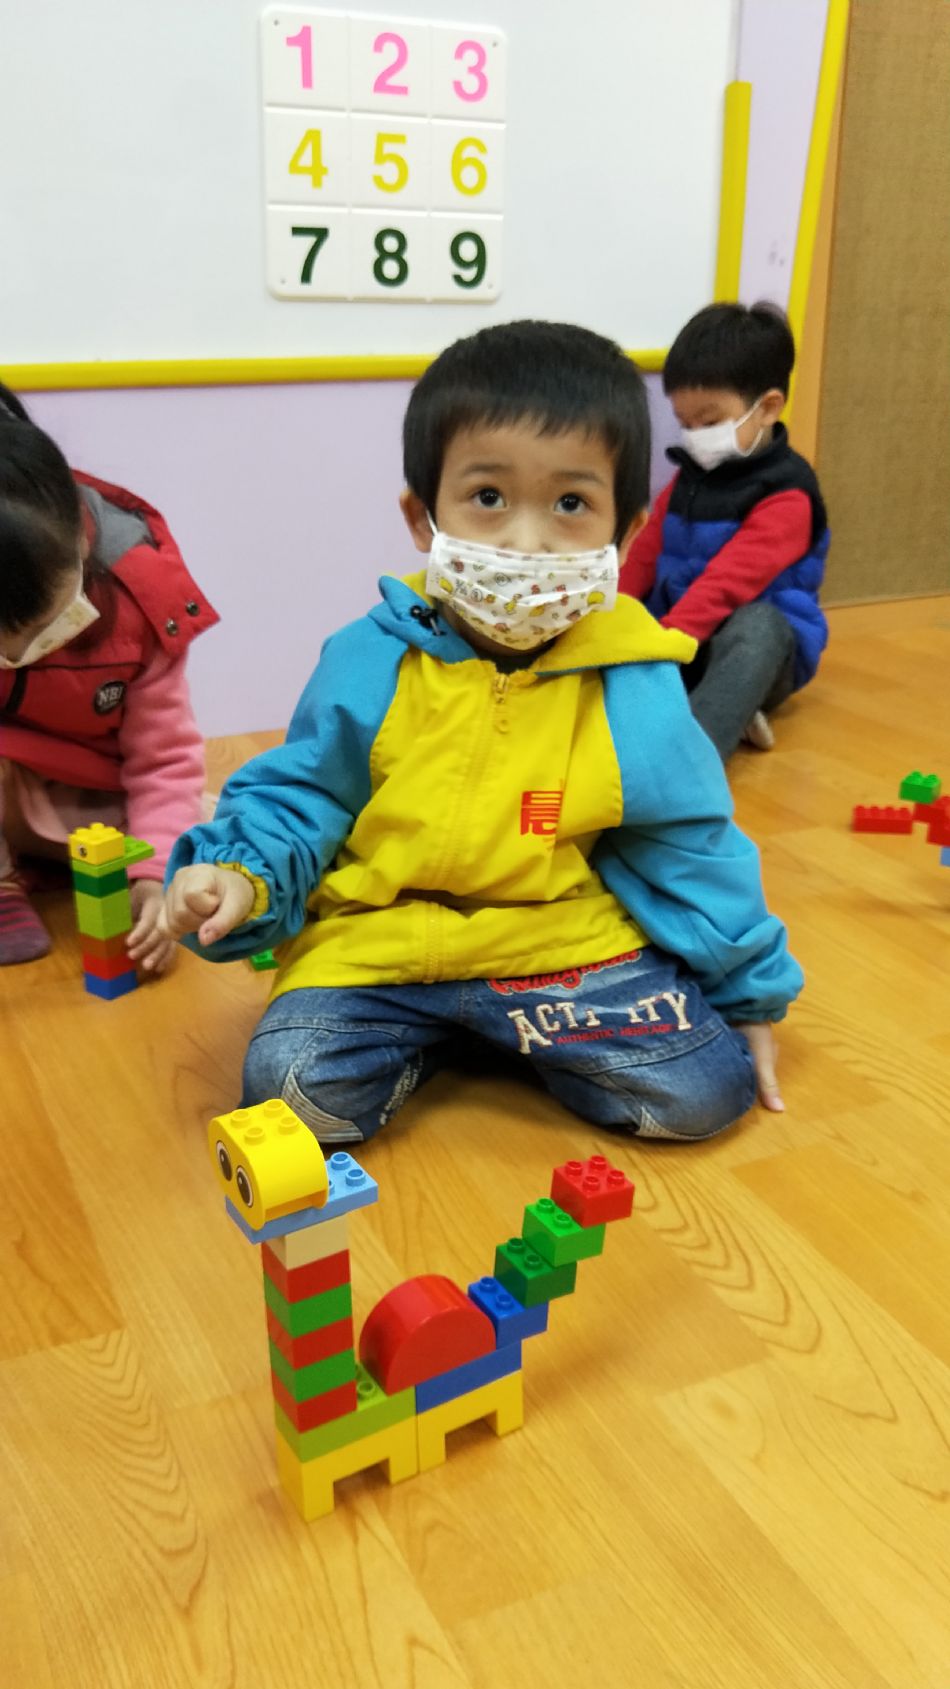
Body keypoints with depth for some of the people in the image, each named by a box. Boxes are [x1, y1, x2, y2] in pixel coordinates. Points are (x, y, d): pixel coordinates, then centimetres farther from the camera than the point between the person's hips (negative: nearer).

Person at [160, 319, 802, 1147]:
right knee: (293, 1086, -21)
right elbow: (299, 798, 3)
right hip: (379, 939, 0)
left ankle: (511, 1033, 9)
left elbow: (686, 846, 3)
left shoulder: (633, 690, -7)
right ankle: (431, 1035, 10)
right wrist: (240, 875, -17)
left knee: (706, 1089, -15)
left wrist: (748, 994, 8)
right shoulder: (369, 662, -7)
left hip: (568, 936, 0)